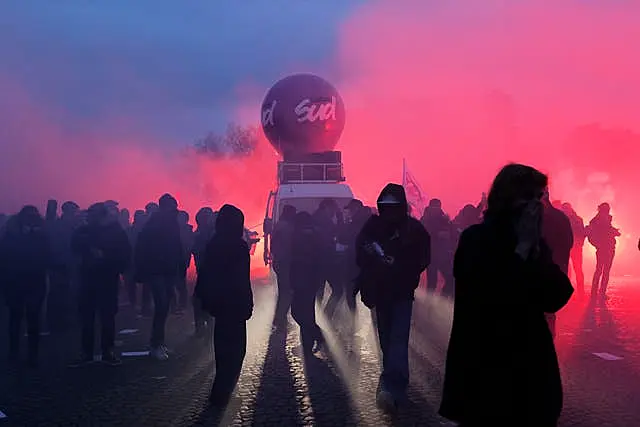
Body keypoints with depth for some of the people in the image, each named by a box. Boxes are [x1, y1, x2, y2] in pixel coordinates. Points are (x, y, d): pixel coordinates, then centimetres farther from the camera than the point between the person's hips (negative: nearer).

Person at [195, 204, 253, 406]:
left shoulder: (212, 244, 4)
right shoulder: (240, 246, -15)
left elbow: (205, 274, 7)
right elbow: (242, 280, -18)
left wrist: (206, 299, 13)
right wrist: (248, 304, -12)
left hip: (217, 301, 7)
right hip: (235, 303, -7)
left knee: (223, 343, 23)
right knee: (235, 347, 3)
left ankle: (222, 386, 39)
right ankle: (220, 393, 0)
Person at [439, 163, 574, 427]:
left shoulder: (534, 244, 7)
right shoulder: (475, 240, -10)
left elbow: (556, 298, -4)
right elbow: (493, 299, -22)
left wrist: (534, 247, -11)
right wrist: (523, 247, -17)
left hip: (530, 362, 5)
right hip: (483, 364, -5)